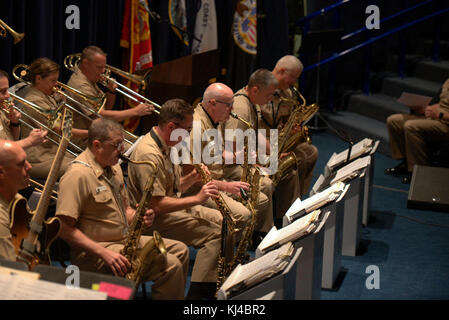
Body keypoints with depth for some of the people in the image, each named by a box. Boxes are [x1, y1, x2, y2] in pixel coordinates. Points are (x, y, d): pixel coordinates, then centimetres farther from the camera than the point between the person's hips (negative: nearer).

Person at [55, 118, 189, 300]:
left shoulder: (113, 168, 12)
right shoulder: (78, 176, -19)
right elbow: (64, 228, -23)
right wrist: (103, 253, -27)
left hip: (125, 240, 10)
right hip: (92, 253, -10)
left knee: (180, 250, 8)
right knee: (170, 265, -20)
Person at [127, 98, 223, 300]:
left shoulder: (167, 145, 10)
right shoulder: (149, 154, -24)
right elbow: (157, 204, -28)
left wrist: (192, 178, -1)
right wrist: (197, 199, -25)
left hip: (176, 206, 10)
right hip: (155, 218, -10)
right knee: (215, 234, -22)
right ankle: (197, 293, -17)